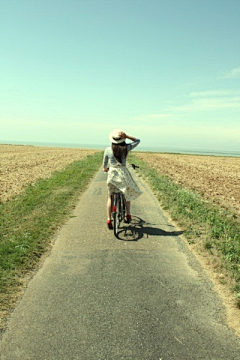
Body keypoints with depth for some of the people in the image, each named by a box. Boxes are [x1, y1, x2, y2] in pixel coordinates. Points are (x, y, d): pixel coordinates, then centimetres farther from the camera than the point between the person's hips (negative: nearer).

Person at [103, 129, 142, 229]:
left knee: (110, 197, 11)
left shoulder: (108, 150, -2)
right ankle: (128, 215, 25)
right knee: (127, 193, 22)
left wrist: (105, 168, 35)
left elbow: (105, 163, 13)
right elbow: (137, 140, 13)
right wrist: (127, 136, 0)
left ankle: (109, 219, 6)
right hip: (123, 173, 0)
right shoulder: (126, 148, -3)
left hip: (112, 173, 0)